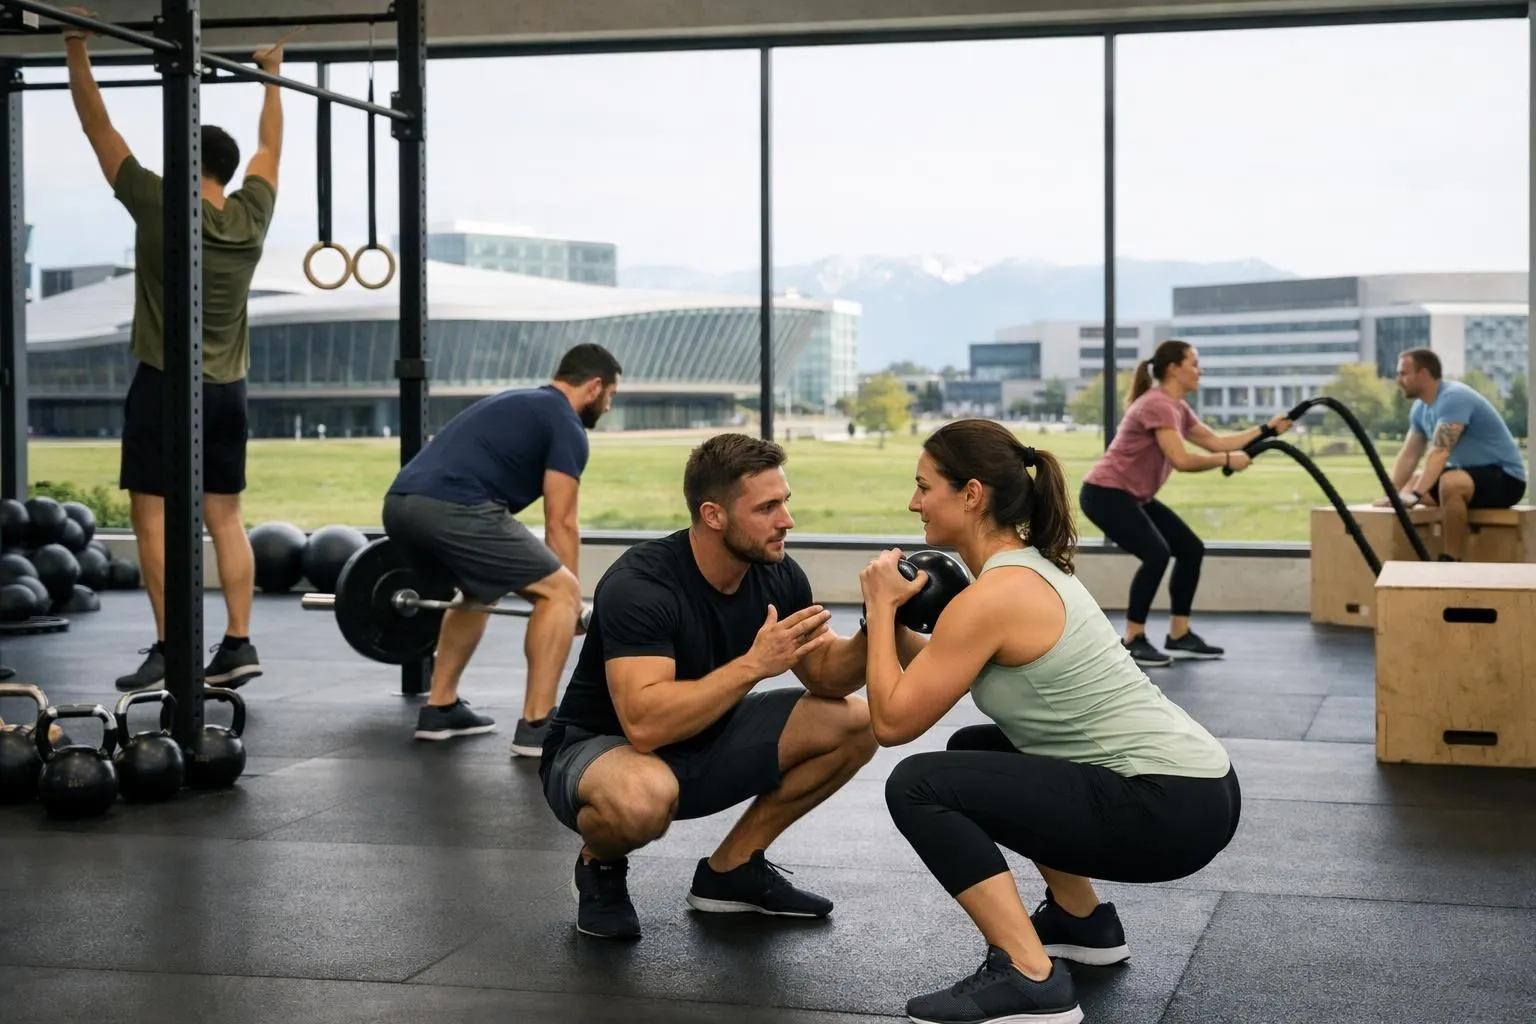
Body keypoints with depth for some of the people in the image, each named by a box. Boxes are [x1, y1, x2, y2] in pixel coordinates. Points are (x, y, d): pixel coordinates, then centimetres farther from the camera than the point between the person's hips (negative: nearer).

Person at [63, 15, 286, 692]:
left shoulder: (160, 206, -10)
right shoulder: (251, 215, 2)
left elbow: (100, 130, -4)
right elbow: (270, 146, 20)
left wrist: (76, 51, 4)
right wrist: (272, 78, 33)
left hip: (167, 385, -5)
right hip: (227, 389, 5)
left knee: (153, 513, -2)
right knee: (224, 516, 7)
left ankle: (170, 648, -6)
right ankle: (238, 643, 3)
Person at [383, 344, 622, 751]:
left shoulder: (516, 405, 35)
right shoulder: (566, 426, 7)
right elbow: (560, 524, 5)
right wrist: (573, 599, 16)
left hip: (400, 504, 9)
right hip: (451, 509, -9)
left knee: (479, 590, 33)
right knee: (559, 593, -1)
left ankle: (439, 709, 32)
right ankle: (536, 727, -5)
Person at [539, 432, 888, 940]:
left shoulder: (777, 575, -8)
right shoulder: (639, 585, -29)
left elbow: (827, 676, -2)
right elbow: (646, 725, -39)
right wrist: (755, 663, -40)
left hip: (702, 744, 7)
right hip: (601, 750, -7)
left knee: (854, 723, -6)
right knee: (643, 796, -43)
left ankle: (730, 870, 6)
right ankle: (600, 865, -4)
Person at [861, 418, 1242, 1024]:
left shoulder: (993, 597, -16)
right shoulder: (1029, 566, 13)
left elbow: (892, 722, -11)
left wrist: (881, 607, -1)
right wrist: (893, 619, 14)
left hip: (1169, 809, -10)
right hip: (1189, 790, 10)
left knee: (920, 786, -13)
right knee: (974, 752, 27)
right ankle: (1083, 922, 31)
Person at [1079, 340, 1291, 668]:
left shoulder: (1177, 408, 10)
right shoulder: (1157, 405, -21)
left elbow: (1215, 441, 16)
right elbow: (1182, 460, -29)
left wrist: (1267, 430, 13)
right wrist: (1228, 461, -20)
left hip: (1134, 496, 11)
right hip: (1104, 493, -11)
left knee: (1191, 549, 6)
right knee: (1156, 554, -24)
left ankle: (1179, 637, 12)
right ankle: (1132, 641, -12)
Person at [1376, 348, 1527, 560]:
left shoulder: (1454, 398, -23)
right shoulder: (1420, 408, 5)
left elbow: (1439, 452, -33)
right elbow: (1409, 455, 3)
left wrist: (1415, 495, -41)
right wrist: (1392, 494, -10)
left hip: (1505, 477, -9)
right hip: (1470, 473, 9)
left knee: (1450, 483, -37)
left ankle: (1452, 562, -27)